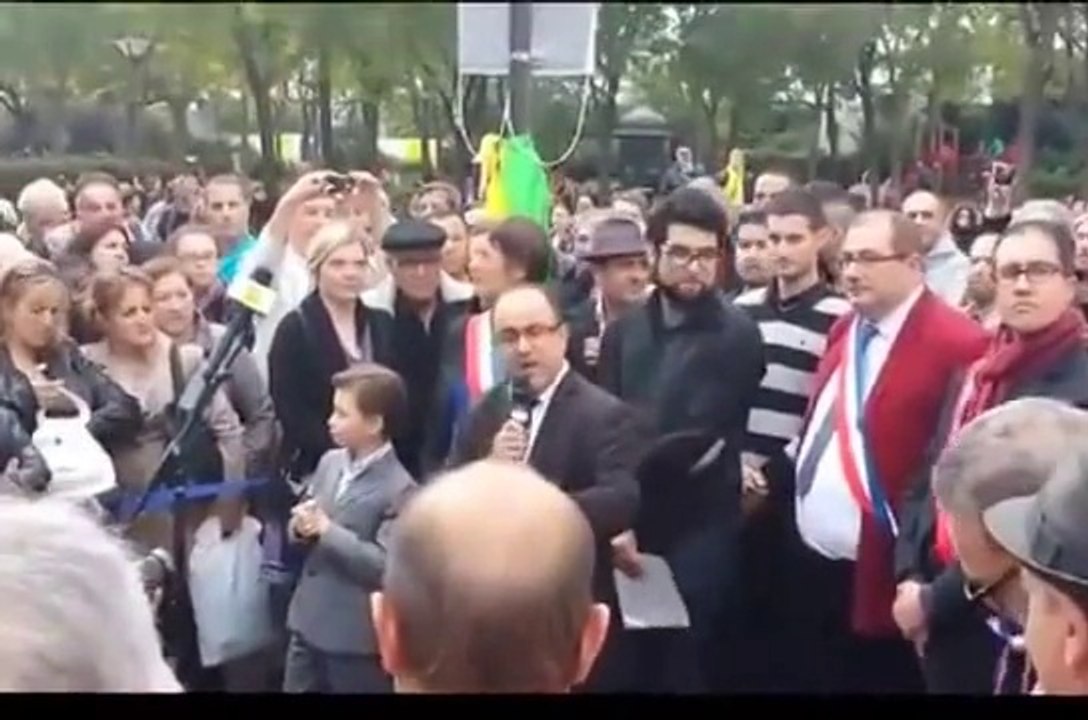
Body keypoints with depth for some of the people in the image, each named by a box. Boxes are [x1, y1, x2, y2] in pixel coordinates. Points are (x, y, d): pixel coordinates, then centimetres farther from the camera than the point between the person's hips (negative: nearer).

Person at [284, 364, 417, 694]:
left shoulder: (398, 489, -19)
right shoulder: (329, 462, 3)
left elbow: (385, 566, -25)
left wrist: (327, 530, -24)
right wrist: (301, 526, -11)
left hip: (356, 638, -7)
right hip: (307, 623, 7)